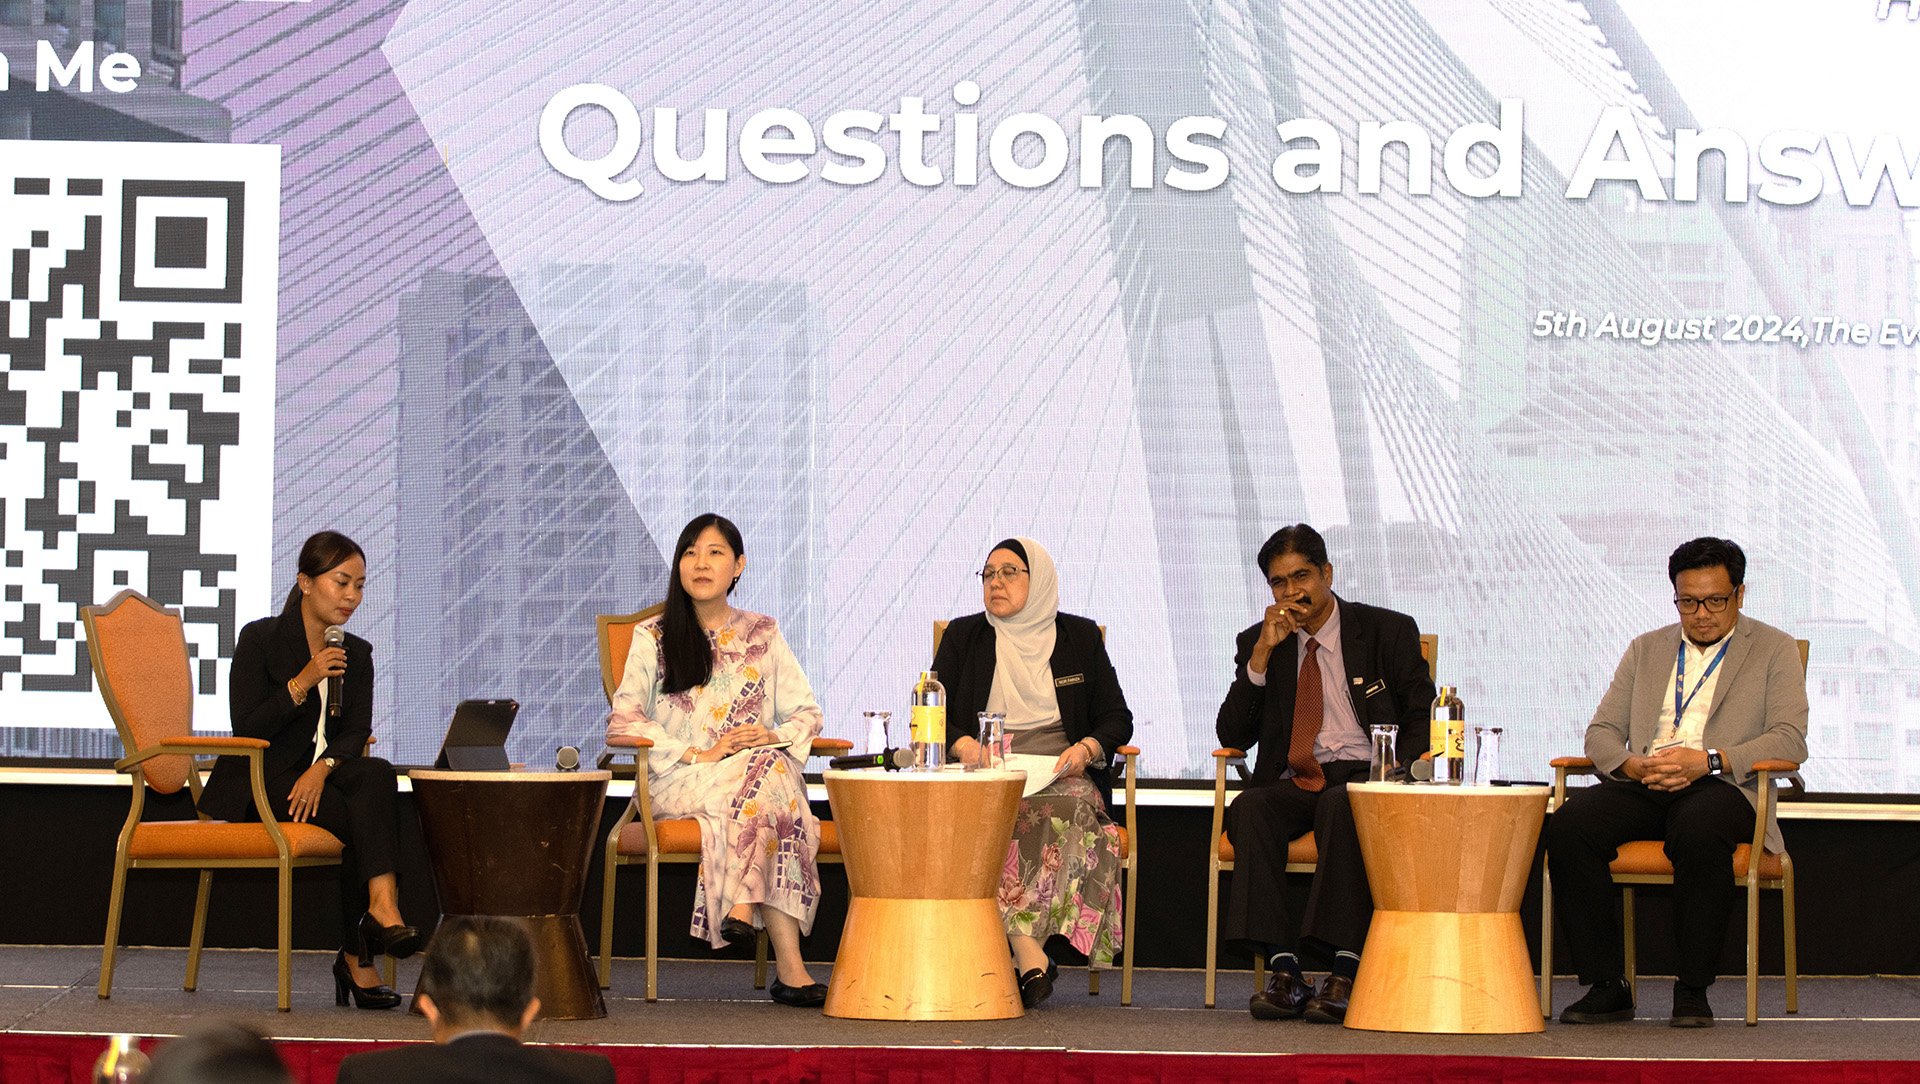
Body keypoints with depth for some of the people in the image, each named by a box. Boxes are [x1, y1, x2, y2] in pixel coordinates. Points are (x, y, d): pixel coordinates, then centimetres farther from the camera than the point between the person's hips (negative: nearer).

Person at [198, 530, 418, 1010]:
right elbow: (247, 728, -12)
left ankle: (381, 905, -39)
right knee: (361, 819, -30)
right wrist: (304, 682, -22)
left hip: (321, 776, 5)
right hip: (260, 785, -5)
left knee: (377, 773, -31)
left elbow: (357, 733, -1)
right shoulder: (260, 639, -4)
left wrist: (323, 768, -22)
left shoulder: (356, 653, 12)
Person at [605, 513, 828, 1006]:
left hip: (761, 766, 3)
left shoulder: (762, 633, 20)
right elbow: (623, 720, -1)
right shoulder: (653, 637, 11)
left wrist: (777, 737, -10)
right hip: (678, 781, -3)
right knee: (768, 776, -36)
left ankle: (742, 907, -45)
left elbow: (806, 711, 16)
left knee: (773, 765, -37)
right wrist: (699, 754, -14)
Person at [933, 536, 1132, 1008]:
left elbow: (1117, 718, 13)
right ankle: (1030, 955, -44)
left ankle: (1023, 951, -41)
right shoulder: (963, 636, 15)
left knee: (1068, 811, -37)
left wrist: (1086, 749, -9)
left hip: (1058, 775, 0)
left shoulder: (1080, 637, 15)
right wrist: (963, 744, -11)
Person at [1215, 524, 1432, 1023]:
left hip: (1362, 778, -3)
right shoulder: (1257, 643, 13)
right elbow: (1232, 737, 5)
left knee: (1344, 805, -38)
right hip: (1292, 783, 3)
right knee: (1250, 808, -31)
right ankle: (1283, 970, -39)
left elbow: (1422, 724, 4)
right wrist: (1262, 654, -5)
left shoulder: (1388, 631, 7)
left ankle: (1344, 971, -43)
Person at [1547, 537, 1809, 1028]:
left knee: (1698, 829, -41)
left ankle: (1692, 989, -27)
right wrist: (1630, 764, -9)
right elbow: (1602, 730, 16)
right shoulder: (1645, 650, 24)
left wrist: (1709, 761, -17)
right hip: (1642, 786, 4)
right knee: (1567, 824, -28)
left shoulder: (1775, 650, 12)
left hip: (1722, 787, -4)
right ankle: (1606, 986, -21)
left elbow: (1790, 739, -2)